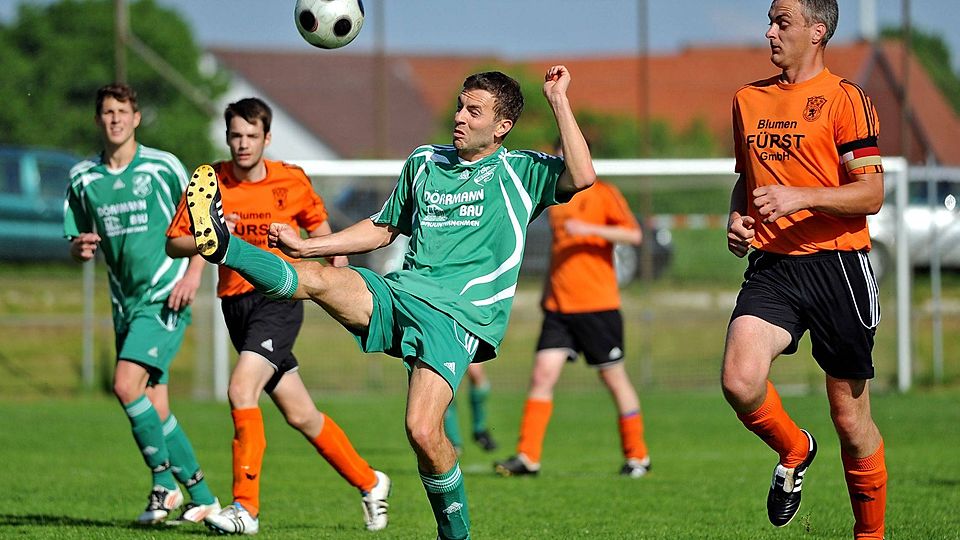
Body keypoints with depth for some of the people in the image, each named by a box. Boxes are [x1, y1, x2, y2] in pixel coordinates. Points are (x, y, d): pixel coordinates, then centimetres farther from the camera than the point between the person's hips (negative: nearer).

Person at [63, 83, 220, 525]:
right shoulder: (83, 178, 8)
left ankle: (165, 483, -7)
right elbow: (78, 245, 14)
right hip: (126, 303, 5)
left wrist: (193, 274, -9)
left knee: (126, 385, -20)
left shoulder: (163, 167, -3)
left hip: (165, 299, -5)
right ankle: (201, 496, 14)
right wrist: (81, 247, -10)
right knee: (153, 406, 3)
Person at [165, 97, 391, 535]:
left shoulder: (291, 182, -1)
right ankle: (369, 483, 28)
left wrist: (337, 262, 5)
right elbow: (174, 244, 2)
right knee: (299, 414, 9)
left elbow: (317, 223, 18)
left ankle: (246, 507, -20)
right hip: (236, 301, 3)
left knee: (241, 388, -24)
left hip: (279, 298, -3)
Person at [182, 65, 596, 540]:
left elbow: (582, 177, -13)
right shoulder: (424, 161, 21)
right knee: (316, 278, -25)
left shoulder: (521, 171, 7)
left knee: (423, 432, -21)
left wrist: (558, 102, -11)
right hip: (399, 292, 5)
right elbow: (383, 229, 31)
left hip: (456, 316, -5)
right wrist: (306, 246, 23)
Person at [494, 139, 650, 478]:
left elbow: (634, 234, -14)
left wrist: (590, 229, -24)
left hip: (598, 306, -5)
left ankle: (637, 456, 14)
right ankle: (527, 457, -7)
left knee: (614, 377, 2)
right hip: (558, 306, 5)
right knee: (542, 374, -6)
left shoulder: (602, 194, -3)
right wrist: (547, 291, 23)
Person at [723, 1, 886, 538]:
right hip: (771, 266, 4)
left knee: (851, 419, 3)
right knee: (741, 380, -22)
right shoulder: (749, 99, 15)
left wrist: (800, 197, -22)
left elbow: (871, 193, -9)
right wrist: (737, 218, 8)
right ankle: (794, 451, 9)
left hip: (837, 266, -4)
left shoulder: (844, 98, -4)